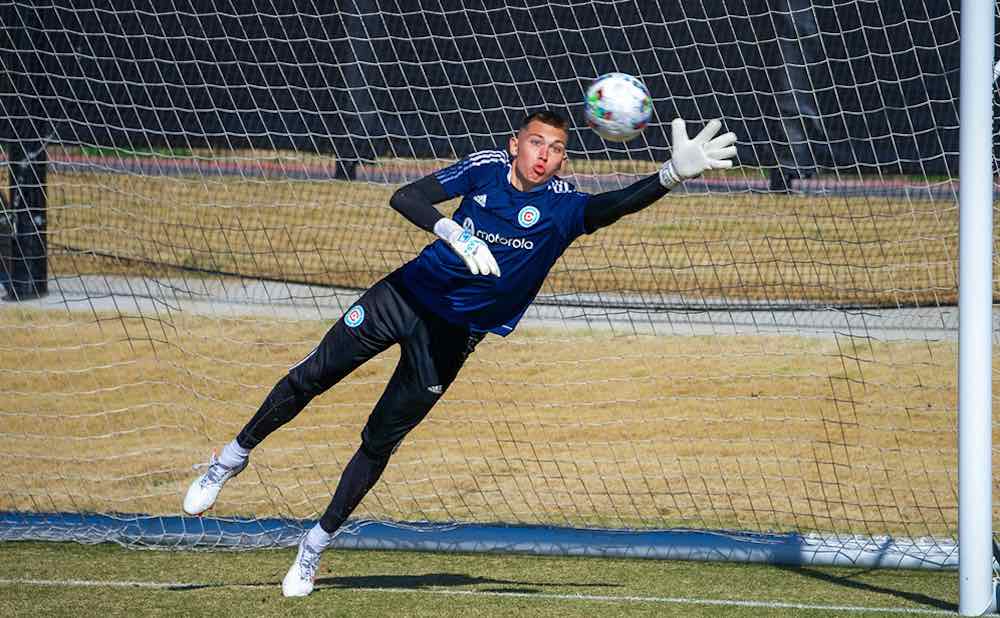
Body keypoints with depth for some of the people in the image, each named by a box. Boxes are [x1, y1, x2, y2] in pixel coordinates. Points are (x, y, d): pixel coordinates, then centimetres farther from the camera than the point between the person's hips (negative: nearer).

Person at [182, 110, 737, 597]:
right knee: (310, 378, 3)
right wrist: (453, 232, -38)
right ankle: (234, 458, 27)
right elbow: (405, 199, -19)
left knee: (380, 441, 3)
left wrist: (674, 174, -51)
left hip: (455, 332, -1)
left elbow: (614, 206, -34)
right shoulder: (486, 167, -11)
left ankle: (316, 544, 17)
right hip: (408, 295, 1)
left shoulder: (563, 205, -15)